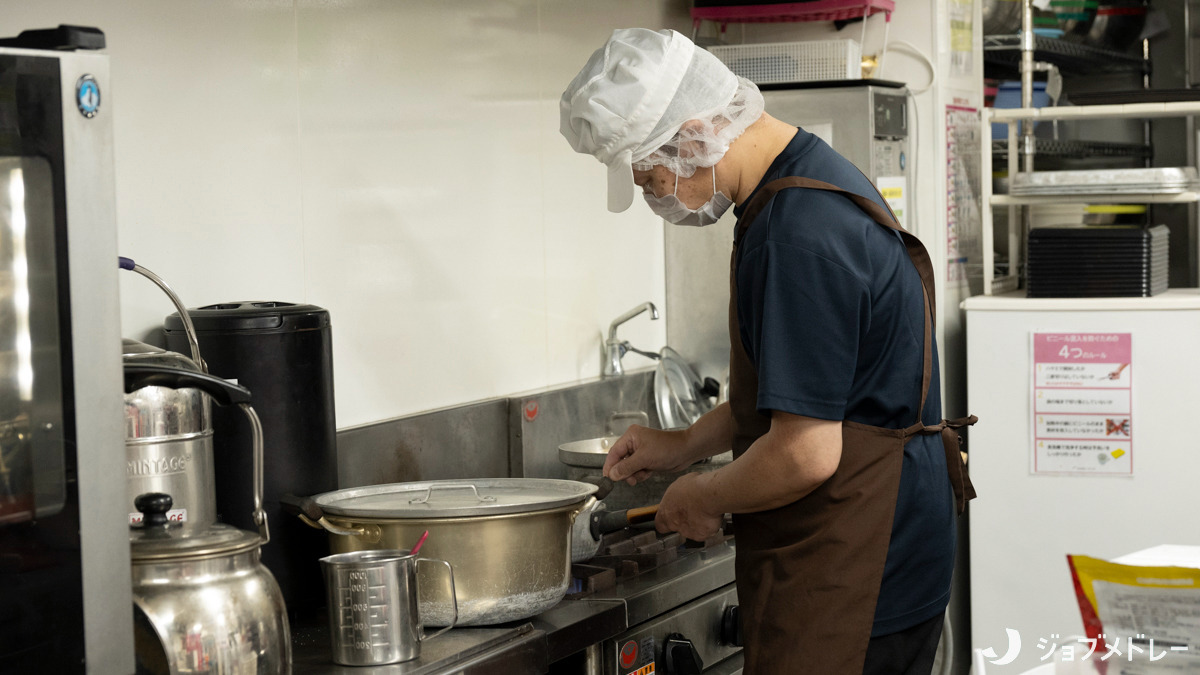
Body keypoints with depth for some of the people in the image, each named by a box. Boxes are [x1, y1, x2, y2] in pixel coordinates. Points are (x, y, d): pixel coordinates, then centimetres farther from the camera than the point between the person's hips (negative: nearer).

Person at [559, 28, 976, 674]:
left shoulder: (801, 234, -24)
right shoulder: (813, 180, 10)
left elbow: (806, 455, -25)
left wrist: (704, 497, -7)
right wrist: (685, 444, 19)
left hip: (847, 584, -10)